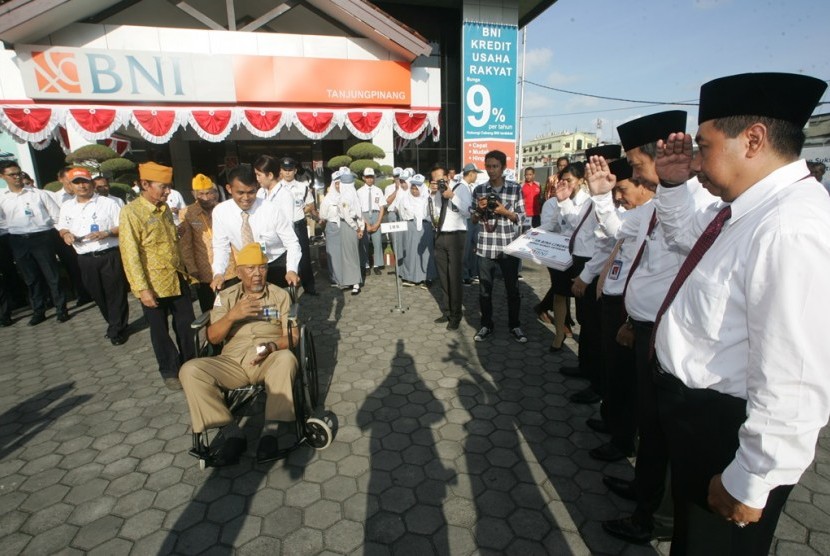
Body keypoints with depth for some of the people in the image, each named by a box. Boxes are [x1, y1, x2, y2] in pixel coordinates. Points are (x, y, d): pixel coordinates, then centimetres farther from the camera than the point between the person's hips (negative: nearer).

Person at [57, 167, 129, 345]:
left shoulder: (108, 203, -2)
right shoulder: (66, 207, 12)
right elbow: (62, 228, 21)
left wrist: (107, 233, -20)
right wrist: (65, 234, -1)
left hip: (110, 255, -5)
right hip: (85, 259, 5)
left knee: (115, 293, 1)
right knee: (98, 295, 14)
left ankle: (117, 329, 12)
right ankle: (114, 324, 30)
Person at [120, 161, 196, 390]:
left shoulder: (165, 207, 7)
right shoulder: (131, 212, -13)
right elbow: (130, 254, -15)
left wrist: (184, 270, 16)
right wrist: (142, 289, -17)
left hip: (177, 279, 6)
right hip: (154, 284, -6)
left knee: (186, 324, 14)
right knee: (160, 331, 11)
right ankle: (169, 371, 27)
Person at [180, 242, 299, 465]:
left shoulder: (280, 295, 9)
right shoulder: (226, 296, 13)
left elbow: (293, 336, 0)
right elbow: (213, 338, 4)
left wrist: (272, 346, -21)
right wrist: (232, 315, -15)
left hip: (269, 361, -2)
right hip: (233, 362, 2)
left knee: (287, 358, -35)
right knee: (190, 370, -22)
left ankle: (270, 433, -31)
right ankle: (232, 434, -18)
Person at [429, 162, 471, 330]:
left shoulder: (461, 188, -3)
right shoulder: (436, 191, 12)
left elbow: (467, 210, -17)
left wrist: (451, 196, -22)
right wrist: (432, 194, -6)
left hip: (456, 236, -6)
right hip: (439, 236, 6)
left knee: (455, 277, -2)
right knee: (443, 277, 12)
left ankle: (456, 315, 10)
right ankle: (447, 311, 25)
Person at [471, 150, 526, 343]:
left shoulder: (515, 188, -1)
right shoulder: (479, 190, 4)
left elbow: (521, 218, 2)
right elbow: (474, 220, 10)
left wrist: (505, 211, -14)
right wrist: (479, 209, -10)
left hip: (509, 246, -1)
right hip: (485, 247, 1)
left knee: (512, 288, 9)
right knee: (484, 289, 8)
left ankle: (514, 325, 27)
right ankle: (486, 325, 25)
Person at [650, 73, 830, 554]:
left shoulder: (791, 228, -31)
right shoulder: (749, 207, -1)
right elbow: (687, 235, 21)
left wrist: (749, 484, -21)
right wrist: (673, 185, 3)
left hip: (727, 429, -8)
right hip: (694, 411, 9)